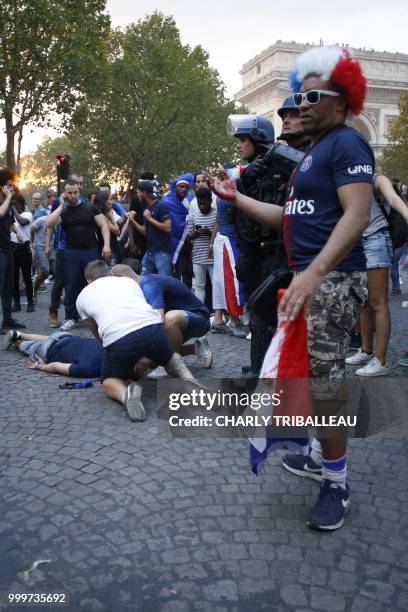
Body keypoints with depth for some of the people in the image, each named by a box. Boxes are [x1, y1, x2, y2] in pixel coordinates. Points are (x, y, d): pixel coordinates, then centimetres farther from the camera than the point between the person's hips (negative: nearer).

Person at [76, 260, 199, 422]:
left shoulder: (83, 296, 27)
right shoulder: (128, 281, 31)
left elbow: (97, 334, 35)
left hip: (119, 338, -3)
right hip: (153, 326, 3)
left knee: (109, 380, 22)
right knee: (169, 358, 35)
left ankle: (125, 394, -12)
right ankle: (189, 380, 5)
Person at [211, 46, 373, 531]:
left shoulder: (346, 143, -9)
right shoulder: (312, 153, 21)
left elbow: (357, 214, -22)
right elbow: (290, 217, 21)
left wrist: (314, 272, -33)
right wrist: (236, 198, 17)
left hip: (332, 279, -10)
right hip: (309, 277, 10)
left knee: (323, 380, -9)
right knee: (311, 375, 15)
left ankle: (336, 484, 5)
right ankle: (322, 458, 29)